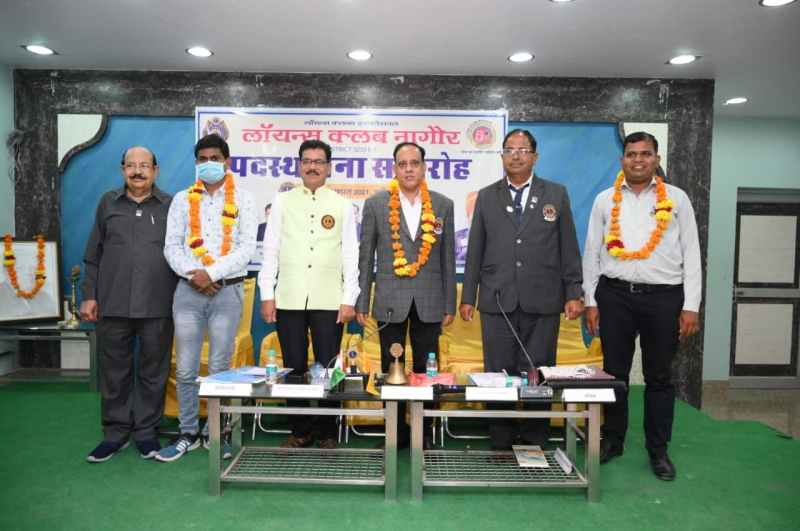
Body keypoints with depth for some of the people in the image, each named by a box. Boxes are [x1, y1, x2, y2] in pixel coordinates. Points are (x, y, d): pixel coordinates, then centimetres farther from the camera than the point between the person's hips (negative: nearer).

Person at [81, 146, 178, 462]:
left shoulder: (171, 206, 6)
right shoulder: (108, 203, 11)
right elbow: (93, 255, 11)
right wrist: (89, 296, 5)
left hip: (158, 307, -1)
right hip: (112, 305, 2)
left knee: (153, 372, 7)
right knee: (114, 372, 9)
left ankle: (146, 431, 22)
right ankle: (116, 432, 24)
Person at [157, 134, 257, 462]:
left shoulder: (242, 200, 3)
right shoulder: (182, 199, 11)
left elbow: (246, 248, -5)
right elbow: (172, 246, 5)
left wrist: (211, 274, -14)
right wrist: (193, 274, -12)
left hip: (227, 290, -2)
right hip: (189, 289, 2)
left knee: (219, 368, 5)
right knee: (185, 369, 5)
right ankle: (188, 433, 20)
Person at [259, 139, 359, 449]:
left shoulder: (342, 206, 5)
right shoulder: (282, 202, 7)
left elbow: (350, 256, 3)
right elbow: (270, 251, 6)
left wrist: (349, 300, -3)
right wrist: (267, 295, 0)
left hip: (329, 301, -1)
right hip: (289, 299, 1)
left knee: (327, 368, 3)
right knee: (294, 367, 8)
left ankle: (327, 433, 19)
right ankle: (300, 431, 23)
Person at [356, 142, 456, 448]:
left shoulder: (443, 205, 4)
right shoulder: (375, 204, 1)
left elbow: (447, 258, 6)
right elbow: (365, 258, 2)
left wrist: (450, 305, 4)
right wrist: (361, 304, 0)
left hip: (429, 302, 1)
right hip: (390, 302, 0)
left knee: (427, 370, 9)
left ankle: (425, 433, 23)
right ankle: (395, 433, 23)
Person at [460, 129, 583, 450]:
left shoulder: (556, 194, 8)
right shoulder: (486, 197, 10)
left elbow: (569, 249, 7)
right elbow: (475, 251, 8)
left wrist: (573, 294, 0)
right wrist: (468, 297, 5)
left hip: (542, 302, 0)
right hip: (497, 301, 1)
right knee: (498, 374, 4)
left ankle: (536, 442, 19)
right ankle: (500, 443, 18)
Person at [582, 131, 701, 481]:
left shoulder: (676, 199, 5)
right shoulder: (605, 200, 6)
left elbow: (691, 255, 3)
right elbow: (591, 253, 7)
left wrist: (691, 307, -3)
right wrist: (591, 302, 3)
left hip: (663, 297, 0)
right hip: (615, 295, 1)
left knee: (659, 376, 10)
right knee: (614, 372, 10)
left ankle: (658, 450, 24)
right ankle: (613, 440, 26)